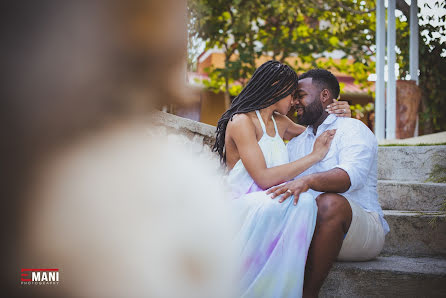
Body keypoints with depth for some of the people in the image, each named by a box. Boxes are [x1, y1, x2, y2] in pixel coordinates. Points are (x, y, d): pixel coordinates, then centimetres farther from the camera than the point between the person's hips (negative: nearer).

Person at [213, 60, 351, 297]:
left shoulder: (279, 123, 19)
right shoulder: (242, 122, -7)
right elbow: (264, 178, -18)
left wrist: (339, 115, 20)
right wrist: (314, 156, -10)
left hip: (273, 203, 6)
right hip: (241, 205, -6)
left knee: (305, 201, -29)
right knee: (269, 205, -41)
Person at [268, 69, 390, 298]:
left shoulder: (352, 129, 1)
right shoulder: (295, 143, 24)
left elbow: (352, 175, -20)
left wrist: (308, 181, -38)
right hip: (309, 227, 6)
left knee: (329, 202, -37)